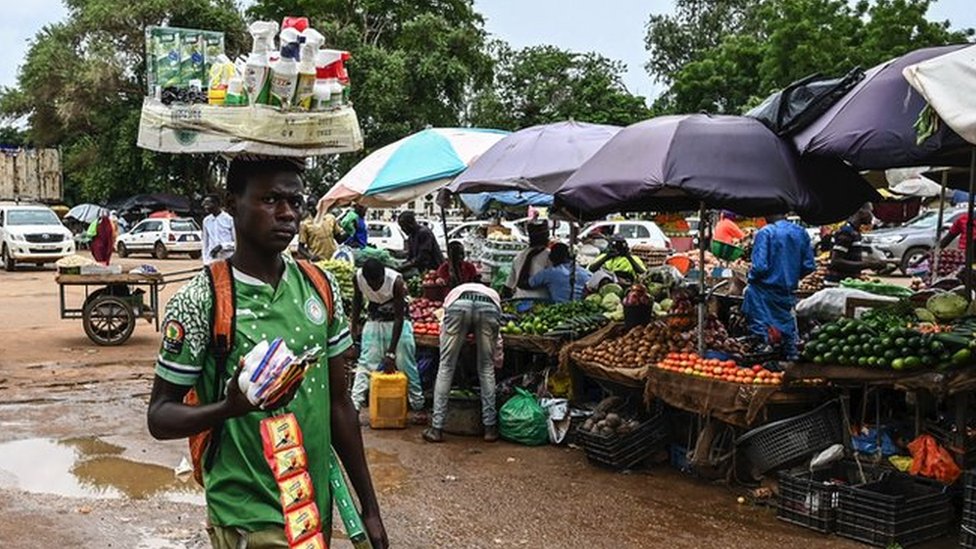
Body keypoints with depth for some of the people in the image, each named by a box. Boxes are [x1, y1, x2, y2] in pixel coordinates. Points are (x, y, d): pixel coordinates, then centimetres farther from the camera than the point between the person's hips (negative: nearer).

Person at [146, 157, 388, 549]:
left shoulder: (320, 286, 1)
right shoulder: (198, 302, -13)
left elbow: (339, 402, 6)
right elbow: (160, 417, -7)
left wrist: (369, 505, 8)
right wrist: (232, 406, -27)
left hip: (318, 506, 5)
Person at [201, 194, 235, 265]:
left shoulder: (229, 219, -6)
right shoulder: (206, 221, 9)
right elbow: (205, 243, 14)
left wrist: (222, 246, -19)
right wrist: (205, 261, 10)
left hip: (227, 259, -4)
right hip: (212, 260, 4)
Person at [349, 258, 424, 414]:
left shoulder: (396, 281, -32)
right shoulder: (358, 278, -22)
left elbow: (399, 317, -28)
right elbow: (357, 300, 2)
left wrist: (391, 353, -29)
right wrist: (354, 326, 6)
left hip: (397, 322, -2)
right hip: (374, 321, 2)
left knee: (406, 364, -2)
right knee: (366, 364, -7)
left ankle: (418, 406, 12)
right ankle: (354, 404, -7)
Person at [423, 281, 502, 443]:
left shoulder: (454, 293, 44)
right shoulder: (492, 294, 44)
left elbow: (443, 336, 40)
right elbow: (497, 341, 39)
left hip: (458, 305, 0)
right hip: (489, 308, 1)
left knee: (445, 368, 12)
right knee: (487, 369, 17)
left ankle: (436, 428, 13)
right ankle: (490, 427, 20)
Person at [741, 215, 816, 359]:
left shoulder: (765, 233, -15)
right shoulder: (800, 232, 3)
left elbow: (760, 266, -22)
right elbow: (809, 266, 4)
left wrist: (751, 277, -2)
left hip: (767, 287, -6)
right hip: (789, 289, 6)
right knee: (786, 324, 20)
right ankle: (792, 357, 29)